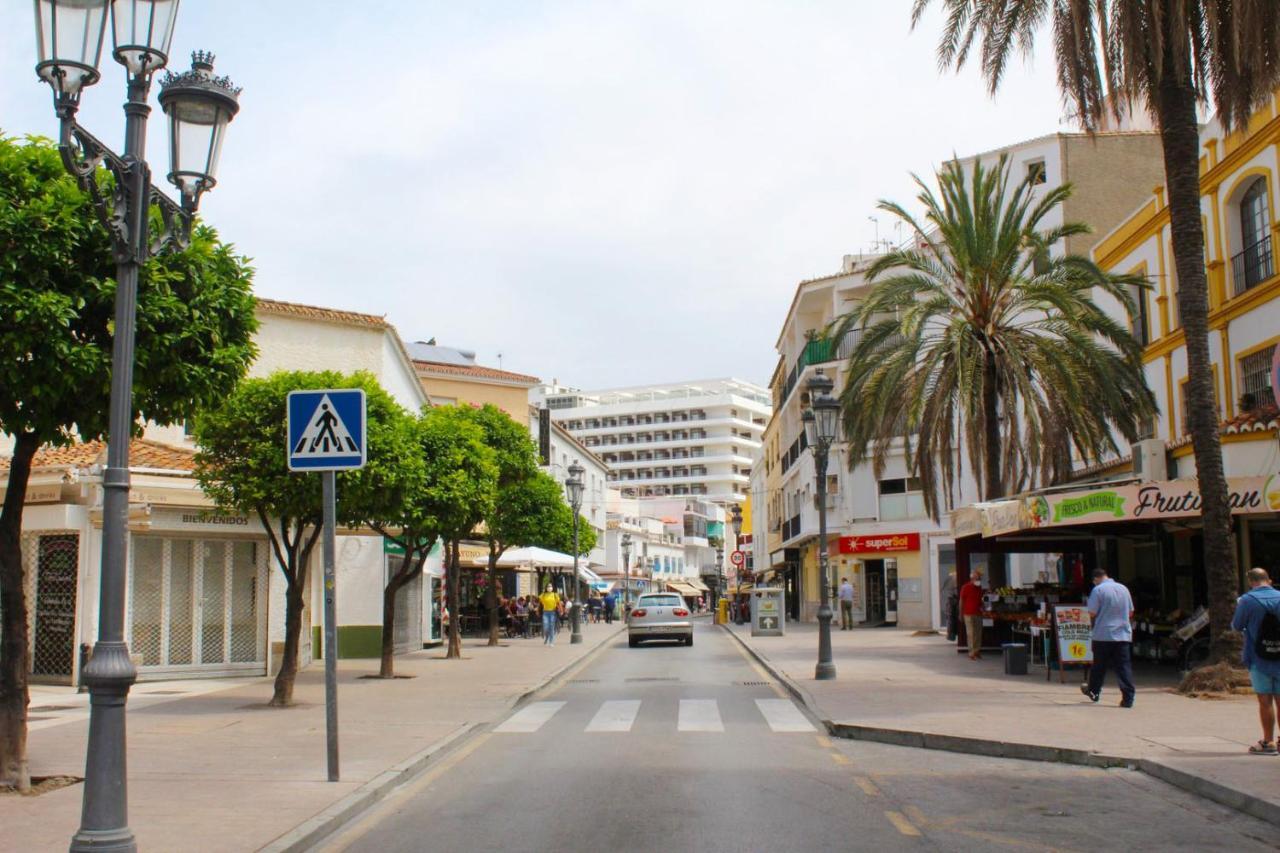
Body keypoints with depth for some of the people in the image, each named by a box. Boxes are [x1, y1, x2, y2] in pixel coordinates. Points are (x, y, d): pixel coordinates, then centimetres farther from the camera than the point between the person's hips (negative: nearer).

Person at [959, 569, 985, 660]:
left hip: (978, 614, 6)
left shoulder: (979, 588, 13)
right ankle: (971, 653, -5)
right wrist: (961, 614, -4)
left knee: (978, 633, 5)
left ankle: (977, 651, 13)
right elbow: (961, 601, -3)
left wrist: (982, 607, 6)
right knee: (971, 634, -7)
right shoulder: (965, 587, -5)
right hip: (969, 614, -6)